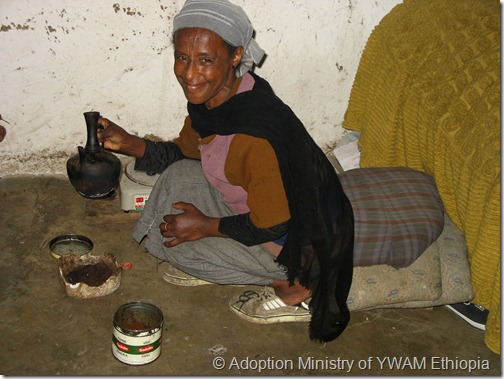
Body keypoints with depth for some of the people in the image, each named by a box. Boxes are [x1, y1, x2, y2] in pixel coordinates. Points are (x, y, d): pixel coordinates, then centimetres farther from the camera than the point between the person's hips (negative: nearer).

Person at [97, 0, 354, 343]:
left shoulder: (255, 132, -35)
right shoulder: (211, 97, -8)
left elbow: (273, 225, -26)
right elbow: (185, 152, 10)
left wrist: (206, 226, -14)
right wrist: (128, 143, -6)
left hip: (302, 246, -8)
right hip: (261, 210, 9)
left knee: (172, 238, -9)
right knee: (181, 176, 2)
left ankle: (292, 287, -2)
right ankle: (209, 266, 15)